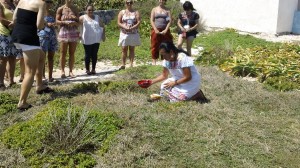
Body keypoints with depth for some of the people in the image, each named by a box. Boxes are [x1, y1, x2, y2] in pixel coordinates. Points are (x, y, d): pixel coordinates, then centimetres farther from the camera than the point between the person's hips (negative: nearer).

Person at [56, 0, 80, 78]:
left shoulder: (75, 9, 8)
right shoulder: (60, 9, 3)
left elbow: (78, 23, 9)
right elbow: (57, 21, 1)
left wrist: (74, 23, -13)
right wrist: (65, 22, -16)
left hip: (73, 32, 2)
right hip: (64, 31, -2)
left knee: (72, 53, 2)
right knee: (63, 53, 0)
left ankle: (71, 71, 7)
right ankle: (62, 71, 5)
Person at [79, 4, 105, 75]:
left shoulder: (97, 17, 8)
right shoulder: (83, 18, -2)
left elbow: (102, 26, 13)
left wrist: (103, 35, 6)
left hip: (96, 39, 3)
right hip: (87, 40, -3)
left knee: (94, 55, 6)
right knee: (88, 55, 3)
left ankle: (93, 69, 14)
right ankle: (87, 70, 11)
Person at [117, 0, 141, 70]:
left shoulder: (136, 12, 6)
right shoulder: (122, 12, 8)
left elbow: (139, 22, -4)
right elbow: (119, 23, 1)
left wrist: (132, 28, -18)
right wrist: (125, 27, -16)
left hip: (133, 33, 0)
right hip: (124, 33, 0)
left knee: (132, 49, 3)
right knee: (124, 49, -3)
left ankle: (131, 64, 6)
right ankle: (123, 64, -1)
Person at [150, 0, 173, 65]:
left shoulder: (167, 10, 8)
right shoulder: (154, 9, 8)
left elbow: (170, 21, 1)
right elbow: (151, 20, 2)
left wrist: (166, 30, -12)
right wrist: (155, 29, -10)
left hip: (165, 31, 1)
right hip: (156, 30, 0)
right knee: (155, 46, -1)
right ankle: (154, 61, 3)